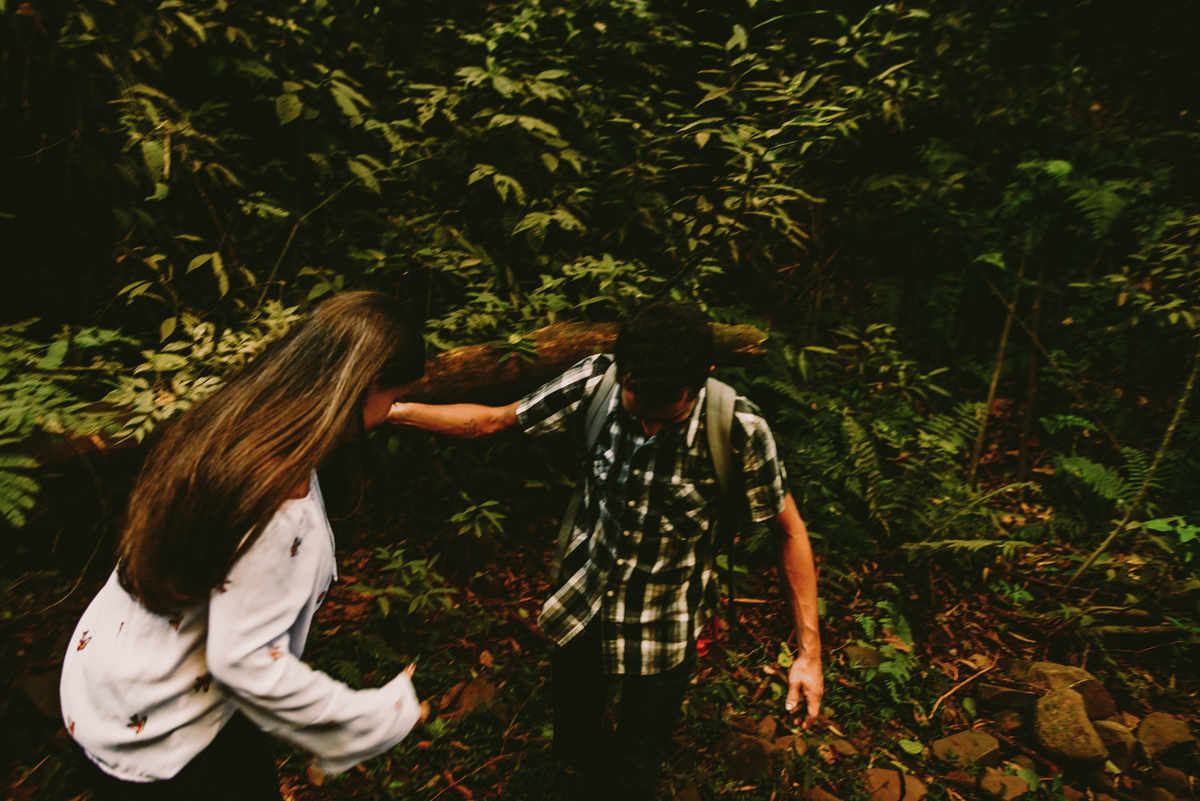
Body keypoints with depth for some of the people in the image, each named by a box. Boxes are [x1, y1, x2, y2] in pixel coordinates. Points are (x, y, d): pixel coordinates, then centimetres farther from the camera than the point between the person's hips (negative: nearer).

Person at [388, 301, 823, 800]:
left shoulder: (737, 429, -27)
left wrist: (809, 651, -14)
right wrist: (391, 411, -17)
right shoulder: (596, 384, -22)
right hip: (582, 608, 3)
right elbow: (491, 420, -9)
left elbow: (789, 530, -13)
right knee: (571, 746, 28)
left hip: (665, 631, -2)